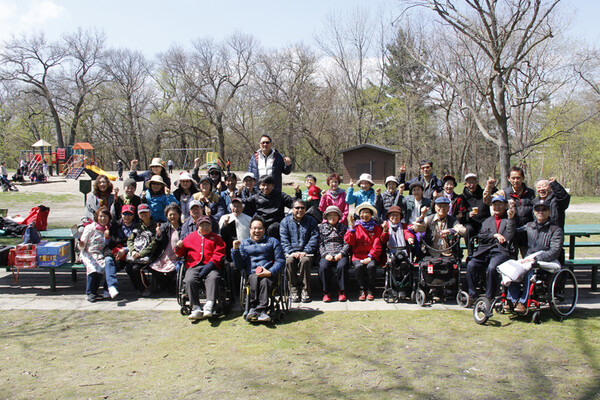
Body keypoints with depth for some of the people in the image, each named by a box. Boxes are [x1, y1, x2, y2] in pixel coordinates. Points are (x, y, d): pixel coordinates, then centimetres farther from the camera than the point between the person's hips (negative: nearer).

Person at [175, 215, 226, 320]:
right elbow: (181, 253, 27)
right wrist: (179, 247, 2)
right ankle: (196, 308, -33)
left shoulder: (216, 238, 19)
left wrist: (209, 266, -11)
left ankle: (209, 305, -45)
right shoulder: (190, 237, 25)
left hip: (211, 267, -1)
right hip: (193, 266, 2)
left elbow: (219, 254, 5)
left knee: (213, 277, -34)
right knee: (189, 280, -29)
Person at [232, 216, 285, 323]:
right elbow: (239, 266, 14)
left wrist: (270, 272, -10)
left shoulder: (272, 241, 21)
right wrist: (235, 250, 0)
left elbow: (280, 261, 9)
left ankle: (253, 309, -40)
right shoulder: (244, 244, 25)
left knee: (265, 281, -35)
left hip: (269, 274, -1)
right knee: (254, 278, -35)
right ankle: (261, 311, -36)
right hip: (251, 273, 1)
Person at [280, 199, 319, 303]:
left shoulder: (311, 221, 11)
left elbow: (314, 239, 2)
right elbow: (284, 240, 3)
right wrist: (291, 252, -14)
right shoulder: (285, 221, 12)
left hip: (306, 252, -1)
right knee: (289, 261, -33)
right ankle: (294, 289, -21)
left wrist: (305, 252, -13)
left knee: (305, 260, -34)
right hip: (291, 252, 1)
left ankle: (305, 291, -24)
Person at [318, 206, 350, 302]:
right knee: (323, 266, -32)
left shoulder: (343, 227, 18)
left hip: (340, 255, 0)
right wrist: (325, 254, -7)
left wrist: (341, 254, -9)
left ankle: (341, 292, -19)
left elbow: (347, 243, 8)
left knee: (342, 266, -33)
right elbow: (320, 244, 9)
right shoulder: (321, 227, 18)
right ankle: (326, 292, -19)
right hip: (326, 255, 0)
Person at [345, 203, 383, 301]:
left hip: (371, 256, 0)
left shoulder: (376, 227, 11)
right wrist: (352, 227, -8)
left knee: (371, 266, -32)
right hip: (357, 255, 0)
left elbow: (377, 245, 3)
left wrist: (370, 257, -11)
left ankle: (370, 291, -12)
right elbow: (349, 241, 2)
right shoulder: (356, 226, 12)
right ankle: (362, 290, -11)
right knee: (359, 266, -32)